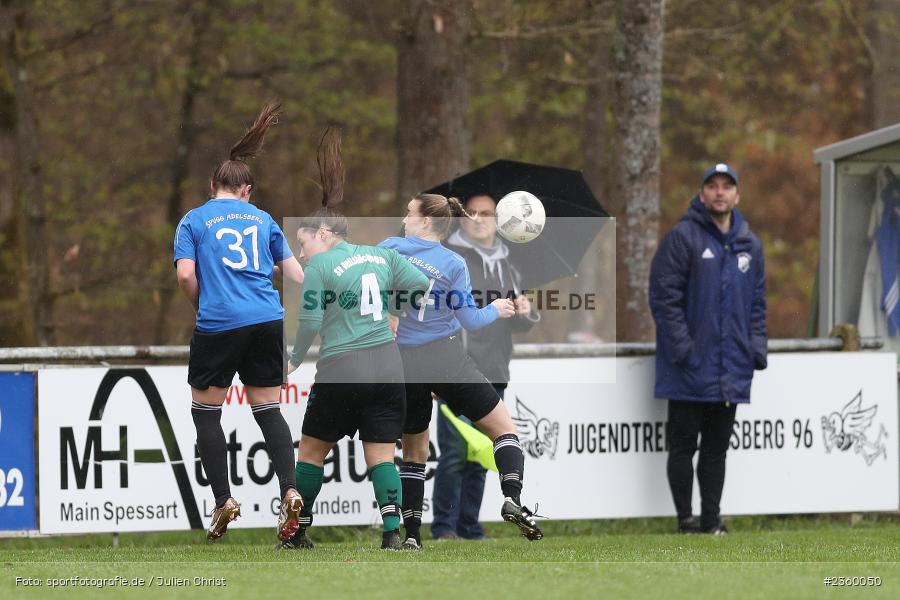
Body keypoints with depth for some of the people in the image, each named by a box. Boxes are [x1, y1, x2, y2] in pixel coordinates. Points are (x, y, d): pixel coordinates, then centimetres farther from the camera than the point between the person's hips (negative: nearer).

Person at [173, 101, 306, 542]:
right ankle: (289, 492, -6)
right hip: (268, 321, 3)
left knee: (205, 409, 10)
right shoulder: (262, 219, 15)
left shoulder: (193, 221, 6)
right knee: (267, 409, 11)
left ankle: (223, 501, 4)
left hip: (218, 325, -3)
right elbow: (294, 272, 15)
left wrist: (202, 306, 11)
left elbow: (186, 275, -6)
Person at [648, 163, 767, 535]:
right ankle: (686, 520, 5)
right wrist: (682, 348, -16)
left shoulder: (749, 245, 13)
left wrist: (756, 348, 5)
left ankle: (711, 519, 14)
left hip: (732, 371, 5)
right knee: (683, 446, 0)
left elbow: (757, 304, 18)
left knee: (716, 448, 10)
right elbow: (665, 295, -11)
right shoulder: (682, 238, -6)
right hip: (690, 372, -5)